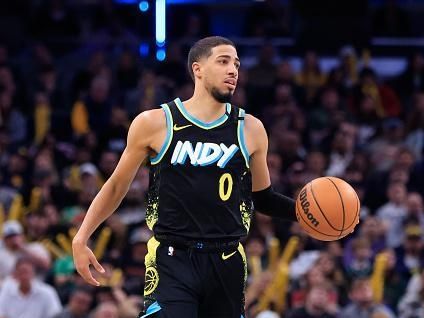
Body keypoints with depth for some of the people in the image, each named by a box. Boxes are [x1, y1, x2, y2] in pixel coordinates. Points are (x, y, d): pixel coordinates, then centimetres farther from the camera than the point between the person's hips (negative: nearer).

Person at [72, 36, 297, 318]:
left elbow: (263, 197, 18)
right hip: (171, 260, -3)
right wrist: (81, 239, 5)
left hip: (226, 263, 3)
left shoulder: (250, 129, 6)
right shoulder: (154, 123, -1)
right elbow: (117, 186, 10)